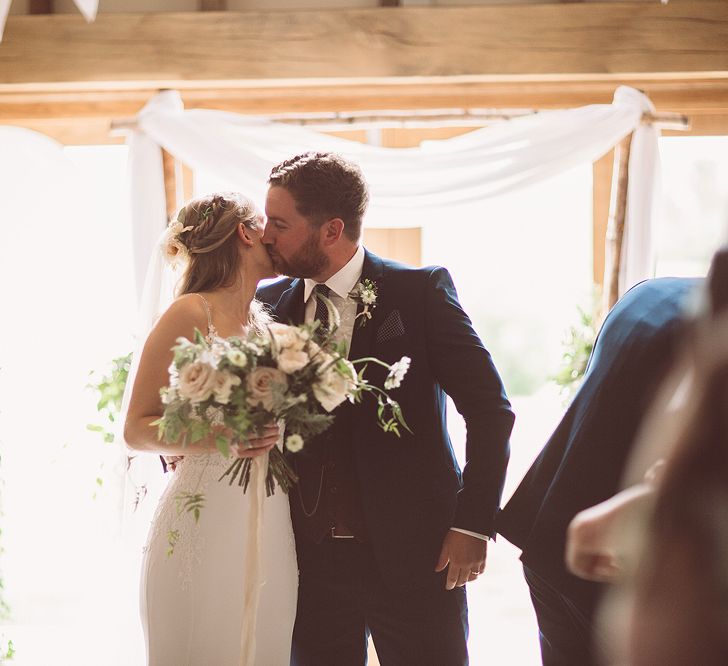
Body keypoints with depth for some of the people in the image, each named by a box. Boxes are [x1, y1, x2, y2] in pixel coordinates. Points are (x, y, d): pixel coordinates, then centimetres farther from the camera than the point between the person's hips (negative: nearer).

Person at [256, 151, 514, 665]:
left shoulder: (421, 291, -5)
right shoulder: (269, 304, 6)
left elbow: (490, 408, -5)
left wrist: (474, 524, -10)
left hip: (414, 556, -3)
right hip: (310, 559, 4)